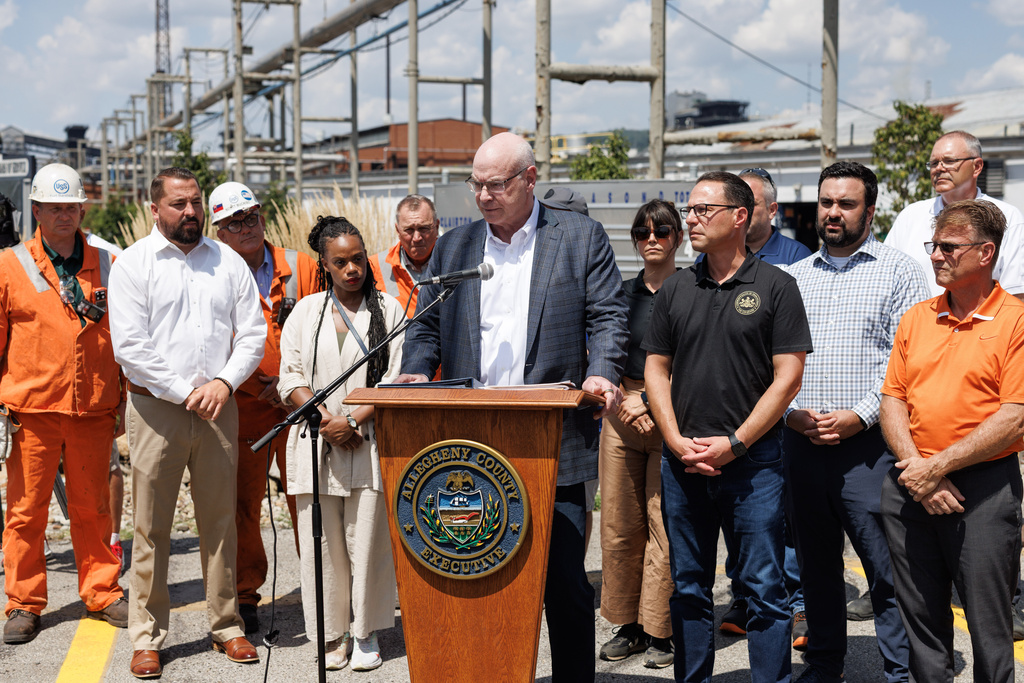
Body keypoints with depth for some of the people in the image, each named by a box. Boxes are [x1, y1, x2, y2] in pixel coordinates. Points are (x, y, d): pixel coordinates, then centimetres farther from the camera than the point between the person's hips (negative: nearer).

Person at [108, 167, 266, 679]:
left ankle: (226, 626, 18)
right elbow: (129, 345, -8)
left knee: (219, 520, 8)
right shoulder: (133, 263, 0)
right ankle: (147, 637, 10)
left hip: (218, 408, 3)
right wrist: (185, 392, -12)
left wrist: (224, 381, -7)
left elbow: (252, 333, 8)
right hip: (156, 407, -3)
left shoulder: (228, 262, 11)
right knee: (151, 527, 1)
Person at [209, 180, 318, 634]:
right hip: (242, 409, 0)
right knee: (242, 503, 4)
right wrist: (260, 387, -9)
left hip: (300, 405, 1)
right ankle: (244, 595, 18)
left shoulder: (301, 268, 6)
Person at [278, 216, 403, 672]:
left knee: (367, 542, 0)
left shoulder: (388, 310, 6)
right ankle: (332, 634, 15)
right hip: (316, 443, 2)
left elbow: (395, 381, -1)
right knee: (322, 543, 3)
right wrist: (325, 421, -9)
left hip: (370, 442, -2)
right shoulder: (306, 311, 12)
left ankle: (366, 634, 13)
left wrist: (352, 421, -12)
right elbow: (291, 377, 6)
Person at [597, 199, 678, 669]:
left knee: (665, 525, -4)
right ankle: (629, 624, 17)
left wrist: (650, 401, -9)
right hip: (622, 414, 4)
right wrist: (627, 400, -3)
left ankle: (660, 631, 6)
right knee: (619, 525, 5)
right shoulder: (621, 293, 13)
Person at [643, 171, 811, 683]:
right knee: (688, 588, 11)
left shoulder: (775, 286, -2)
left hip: (753, 461, -4)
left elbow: (788, 376, -6)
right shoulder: (675, 290, 10)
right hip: (682, 462, 4)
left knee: (764, 587, -1)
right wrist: (678, 443, -2)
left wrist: (733, 443, -11)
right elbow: (656, 370, 11)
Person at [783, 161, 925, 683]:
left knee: (887, 567, -3)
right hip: (799, 440, 4)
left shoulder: (899, 271, 2)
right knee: (816, 562, 13)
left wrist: (860, 415, -14)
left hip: (867, 441, -4)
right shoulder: (793, 277, 15)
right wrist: (787, 410, -3)